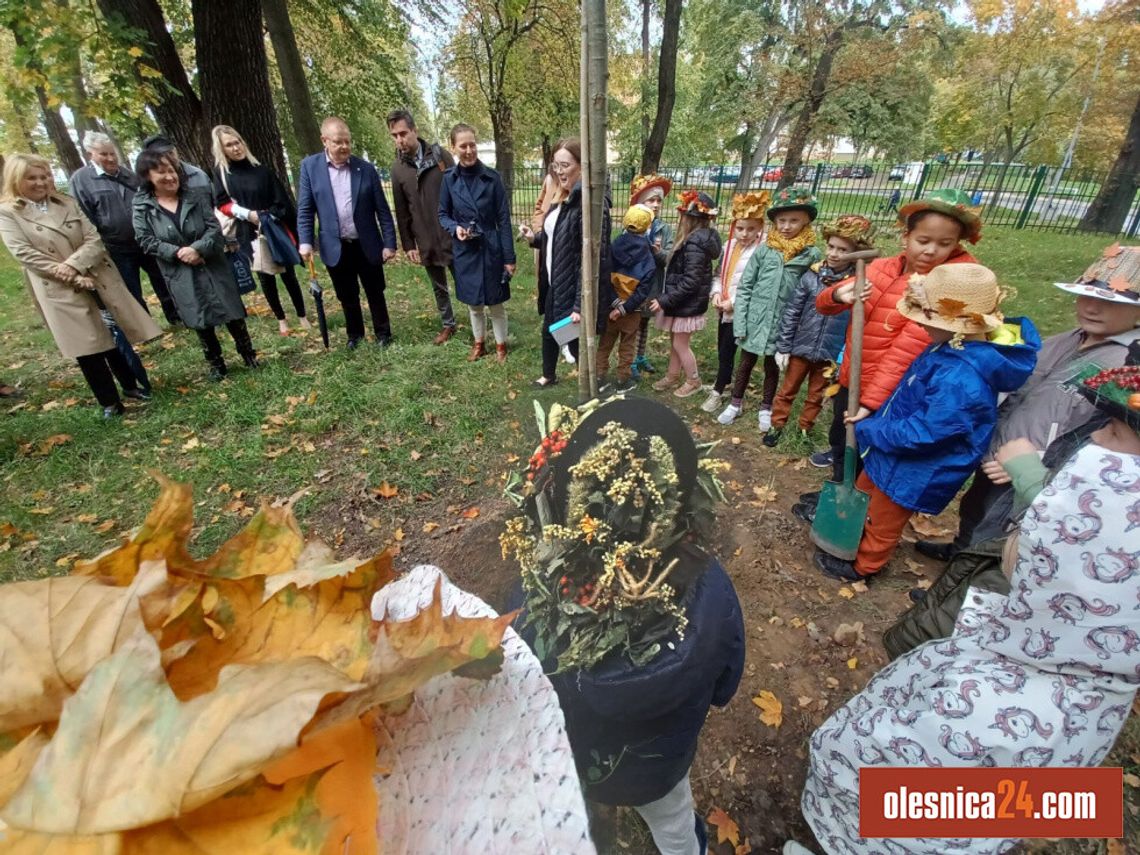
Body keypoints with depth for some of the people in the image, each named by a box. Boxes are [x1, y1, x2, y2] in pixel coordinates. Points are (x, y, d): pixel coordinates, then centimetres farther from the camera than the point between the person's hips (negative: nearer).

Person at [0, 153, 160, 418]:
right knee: (86, 348, 0)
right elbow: (24, 253, -8)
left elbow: (94, 239, 1)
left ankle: (130, 385, 26)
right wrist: (72, 277, -15)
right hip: (60, 290, -3)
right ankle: (109, 401, 11)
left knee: (115, 336, 7)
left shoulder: (68, 204, 11)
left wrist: (73, 264, -16)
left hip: (99, 279, 3)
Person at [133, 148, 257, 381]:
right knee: (201, 323, 8)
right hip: (181, 276, 0)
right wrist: (178, 252, -18)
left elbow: (215, 228, -6)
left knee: (232, 313, 3)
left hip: (213, 268, 0)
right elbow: (146, 241, -5)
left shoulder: (196, 197, 0)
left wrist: (197, 248, -20)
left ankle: (248, 354, 19)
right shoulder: (142, 207, -3)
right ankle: (216, 364, 21)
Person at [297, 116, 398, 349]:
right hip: (335, 247, 1)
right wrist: (305, 241, -9)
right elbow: (305, 208, 0)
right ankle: (354, 334, 30)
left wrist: (390, 243, -4)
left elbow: (382, 209, 0)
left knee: (375, 293, 10)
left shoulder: (366, 168, -1)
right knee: (347, 296, 12)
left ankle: (383, 333, 26)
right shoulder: (310, 166, 0)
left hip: (367, 245, 0)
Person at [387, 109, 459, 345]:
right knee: (439, 287, 13)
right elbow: (402, 212, 7)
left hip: (452, 235, -3)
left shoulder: (439, 154, -4)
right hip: (425, 241, 3)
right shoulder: (397, 168, 3)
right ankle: (448, 324, 29)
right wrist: (408, 244, 4)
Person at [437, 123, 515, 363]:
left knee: (496, 303, 7)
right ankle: (479, 343, 33)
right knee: (473, 303, 14)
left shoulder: (492, 177, -6)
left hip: (491, 249, -2)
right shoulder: (448, 179, -1)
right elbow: (442, 214, 7)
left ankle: (501, 345, 24)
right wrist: (455, 228, -17)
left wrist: (509, 257, -8)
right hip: (464, 251, 2)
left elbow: (504, 219, -6)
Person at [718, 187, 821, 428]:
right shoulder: (764, 250, -4)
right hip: (755, 321, 1)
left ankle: (766, 408, 35)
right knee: (746, 363, 15)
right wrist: (740, 324, -8)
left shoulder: (812, 255, -6)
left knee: (772, 367, 17)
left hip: (783, 325, 0)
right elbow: (744, 288, -3)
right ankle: (736, 403, 33)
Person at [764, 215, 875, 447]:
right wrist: (783, 348, -4)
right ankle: (777, 426, 33)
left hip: (831, 354, 0)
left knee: (816, 397, 18)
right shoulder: (811, 276, -8)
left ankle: (804, 431, 37)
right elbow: (791, 314, -4)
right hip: (801, 348, 0)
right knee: (787, 391, 16)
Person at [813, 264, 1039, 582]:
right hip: (895, 451, 9)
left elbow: (921, 435, -32)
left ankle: (862, 566, 43)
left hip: (915, 471, -9)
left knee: (882, 522, 17)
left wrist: (867, 431, -19)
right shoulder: (956, 346, -7)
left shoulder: (960, 380, -37)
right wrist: (872, 424, 6)